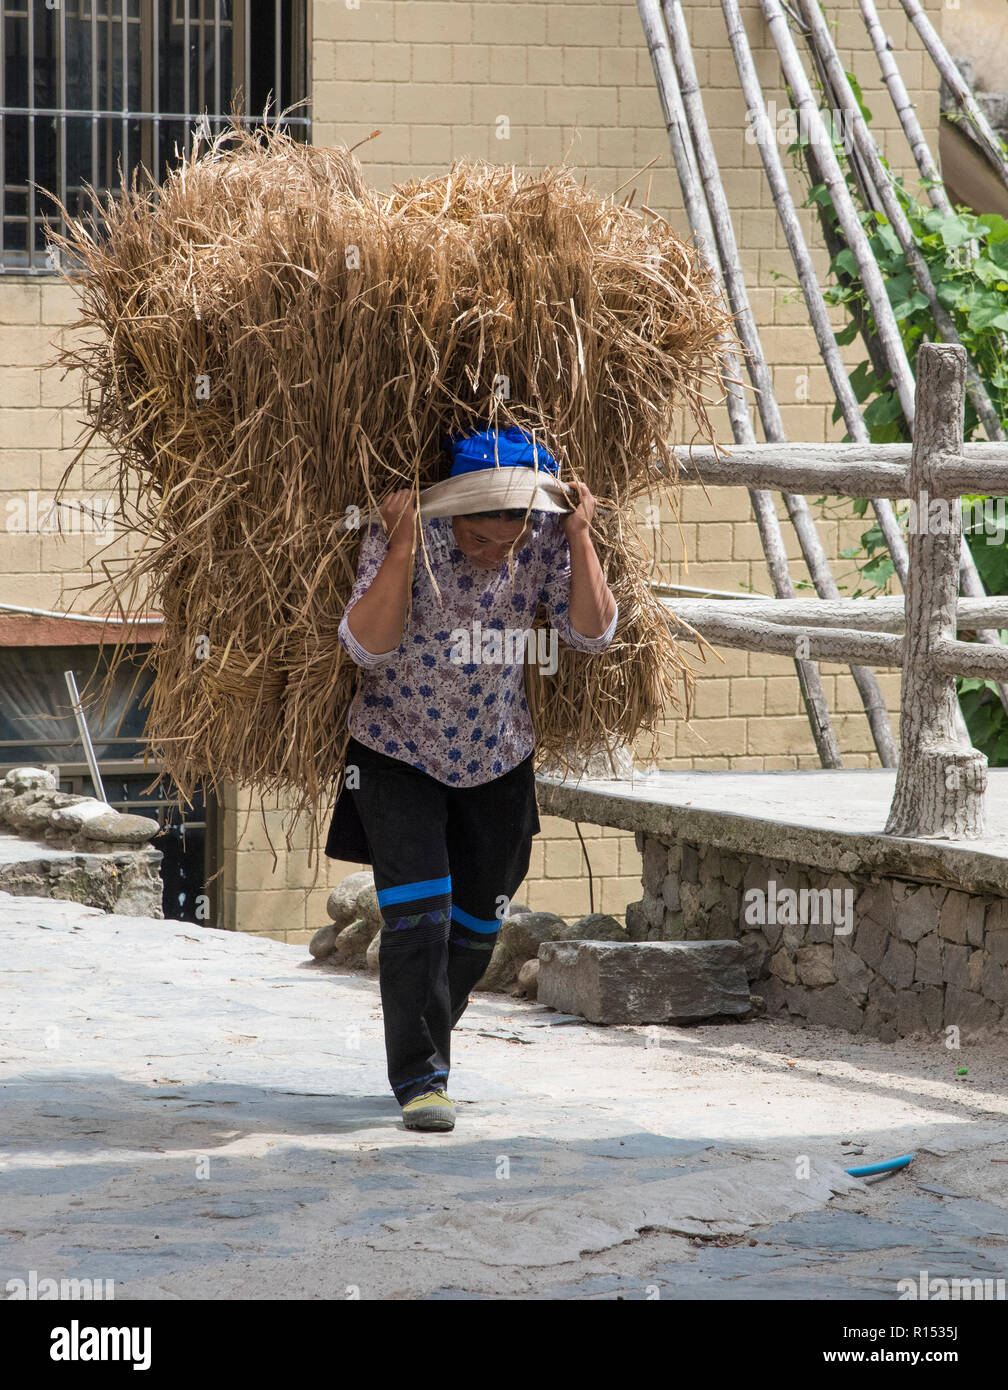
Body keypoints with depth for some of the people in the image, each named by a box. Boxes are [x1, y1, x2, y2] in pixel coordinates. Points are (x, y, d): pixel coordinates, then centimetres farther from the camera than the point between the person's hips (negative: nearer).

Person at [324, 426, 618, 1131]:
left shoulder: (545, 537, -14)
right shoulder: (406, 532, -22)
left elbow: (593, 632, -15)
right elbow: (366, 645, -29)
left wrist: (580, 538, -25)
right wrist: (403, 545, -38)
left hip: (496, 762, 4)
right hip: (399, 754, -4)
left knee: (476, 927, 14)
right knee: (417, 917, -15)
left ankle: (426, 1037, 36)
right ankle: (420, 1079, -9)